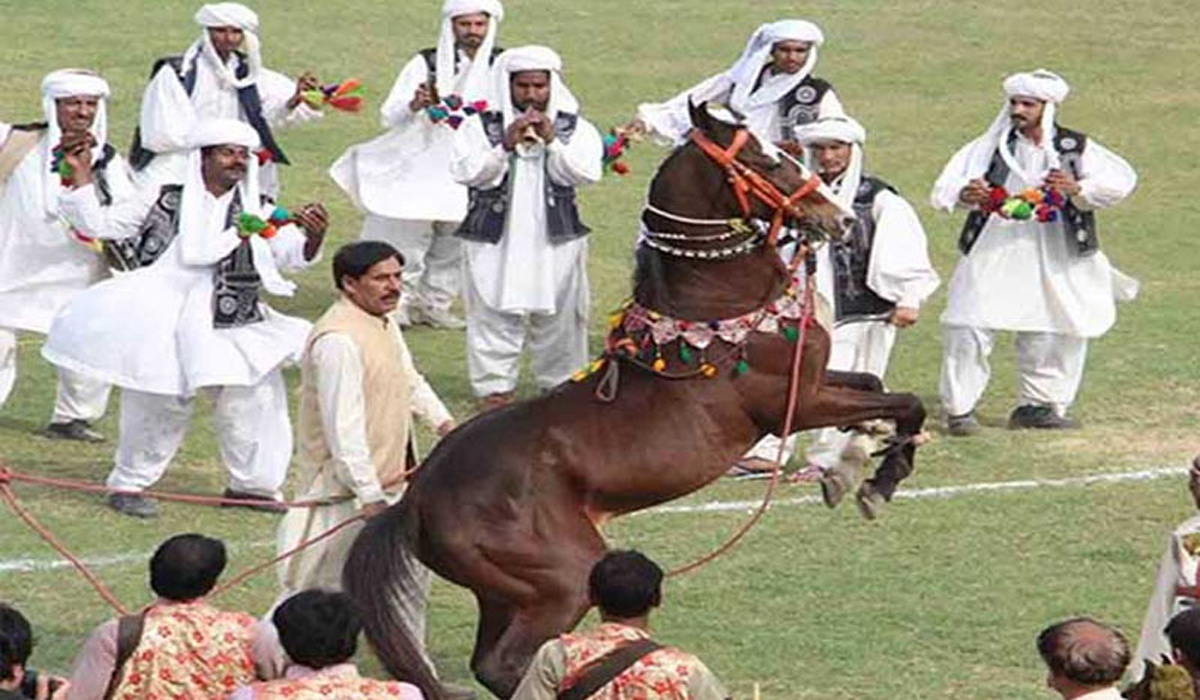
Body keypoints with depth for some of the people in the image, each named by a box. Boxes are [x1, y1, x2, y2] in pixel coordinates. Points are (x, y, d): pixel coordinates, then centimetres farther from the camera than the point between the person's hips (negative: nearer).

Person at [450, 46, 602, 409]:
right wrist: (505, 145, -18)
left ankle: (561, 384, 16)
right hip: (496, 242, -1)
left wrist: (552, 142, -17)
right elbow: (467, 172, -9)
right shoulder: (480, 127, 2)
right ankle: (494, 385, 4)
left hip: (555, 241, 1)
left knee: (559, 317, 5)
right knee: (494, 317, -2)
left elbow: (586, 172, -7)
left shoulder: (575, 129, 5)